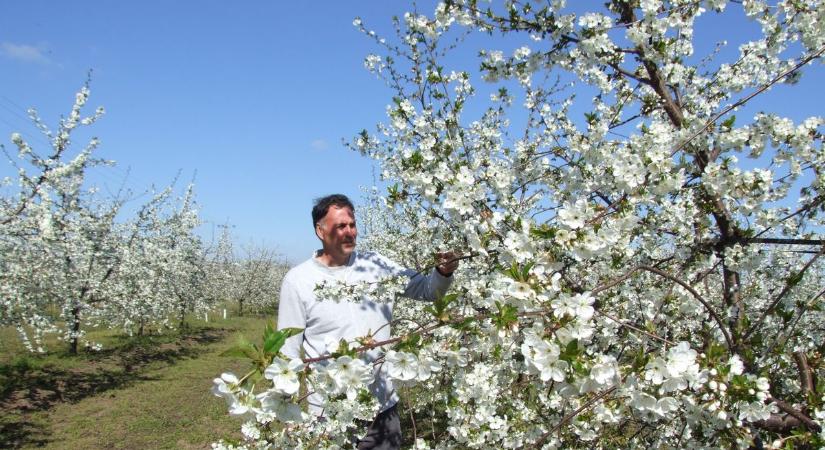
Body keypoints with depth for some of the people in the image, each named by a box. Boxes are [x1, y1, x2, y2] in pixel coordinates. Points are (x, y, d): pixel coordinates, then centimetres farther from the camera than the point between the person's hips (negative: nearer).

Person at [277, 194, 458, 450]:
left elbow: (426, 290, 2)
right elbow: (288, 351, -3)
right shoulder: (297, 280, -7)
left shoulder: (376, 265, 0)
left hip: (383, 405, 3)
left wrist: (443, 272, -20)